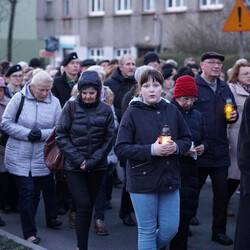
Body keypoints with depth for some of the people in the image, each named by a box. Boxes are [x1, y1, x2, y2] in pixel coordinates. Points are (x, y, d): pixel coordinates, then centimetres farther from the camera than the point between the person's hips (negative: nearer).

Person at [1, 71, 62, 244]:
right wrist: (27, 133, -18)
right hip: (20, 157, -2)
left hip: (42, 159, 2)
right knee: (27, 194, -2)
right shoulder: (19, 98, -4)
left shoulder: (54, 102, 1)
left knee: (36, 193, 12)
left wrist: (42, 134, -17)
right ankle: (30, 232, 8)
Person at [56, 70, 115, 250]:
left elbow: (109, 140, 0)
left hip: (97, 167, 2)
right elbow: (61, 136, -4)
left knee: (89, 206, 9)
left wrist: (92, 161, -10)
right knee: (84, 205, -10)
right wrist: (78, 159, -11)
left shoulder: (106, 110, 0)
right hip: (74, 167, -2)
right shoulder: (71, 107, -3)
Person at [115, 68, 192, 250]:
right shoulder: (132, 113, -6)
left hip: (170, 179, 4)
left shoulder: (172, 111, 4)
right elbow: (120, 148, -10)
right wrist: (151, 150, -20)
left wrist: (176, 146, -10)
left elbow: (187, 139, 12)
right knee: (147, 232, 5)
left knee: (170, 229, 8)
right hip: (143, 180, -4)